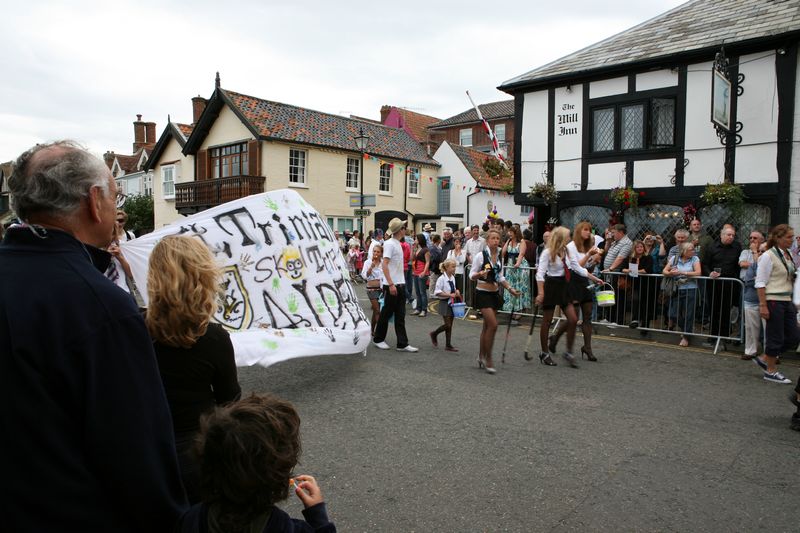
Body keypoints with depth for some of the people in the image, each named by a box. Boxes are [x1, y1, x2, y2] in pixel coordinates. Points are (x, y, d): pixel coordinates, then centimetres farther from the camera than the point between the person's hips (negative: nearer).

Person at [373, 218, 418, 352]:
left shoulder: (398, 244, 14)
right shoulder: (389, 243, -13)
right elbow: (384, 265, -20)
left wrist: (400, 283, 15)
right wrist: (391, 284, -23)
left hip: (400, 284, 8)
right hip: (391, 285, -8)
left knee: (400, 315, 7)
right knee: (387, 313, 4)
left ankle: (402, 344, 9)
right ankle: (378, 339, 20)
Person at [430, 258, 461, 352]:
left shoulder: (453, 278, 6)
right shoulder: (441, 278, -16)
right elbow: (437, 292, -20)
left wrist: (456, 291, -1)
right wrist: (449, 295, -23)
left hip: (451, 302, 7)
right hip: (444, 303, -7)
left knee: (450, 325, 9)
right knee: (447, 325, -6)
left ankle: (448, 345, 16)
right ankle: (434, 334, 19)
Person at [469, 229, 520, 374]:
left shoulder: (499, 256, 7)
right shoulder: (481, 256, -12)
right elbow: (472, 275, -10)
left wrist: (510, 288, 4)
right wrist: (481, 273, -30)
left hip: (495, 293, 6)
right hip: (483, 293, -6)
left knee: (487, 326, 12)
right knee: (493, 325, -14)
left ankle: (481, 356, 25)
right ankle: (487, 358, -1)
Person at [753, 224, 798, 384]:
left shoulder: (788, 255, 11)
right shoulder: (768, 256, -12)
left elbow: (790, 277, 21)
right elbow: (760, 283, -14)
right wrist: (763, 305, -17)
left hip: (787, 300, 8)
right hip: (773, 300, -8)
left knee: (793, 337, 8)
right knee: (776, 337, 1)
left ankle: (764, 359, 24)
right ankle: (771, 372, 16)